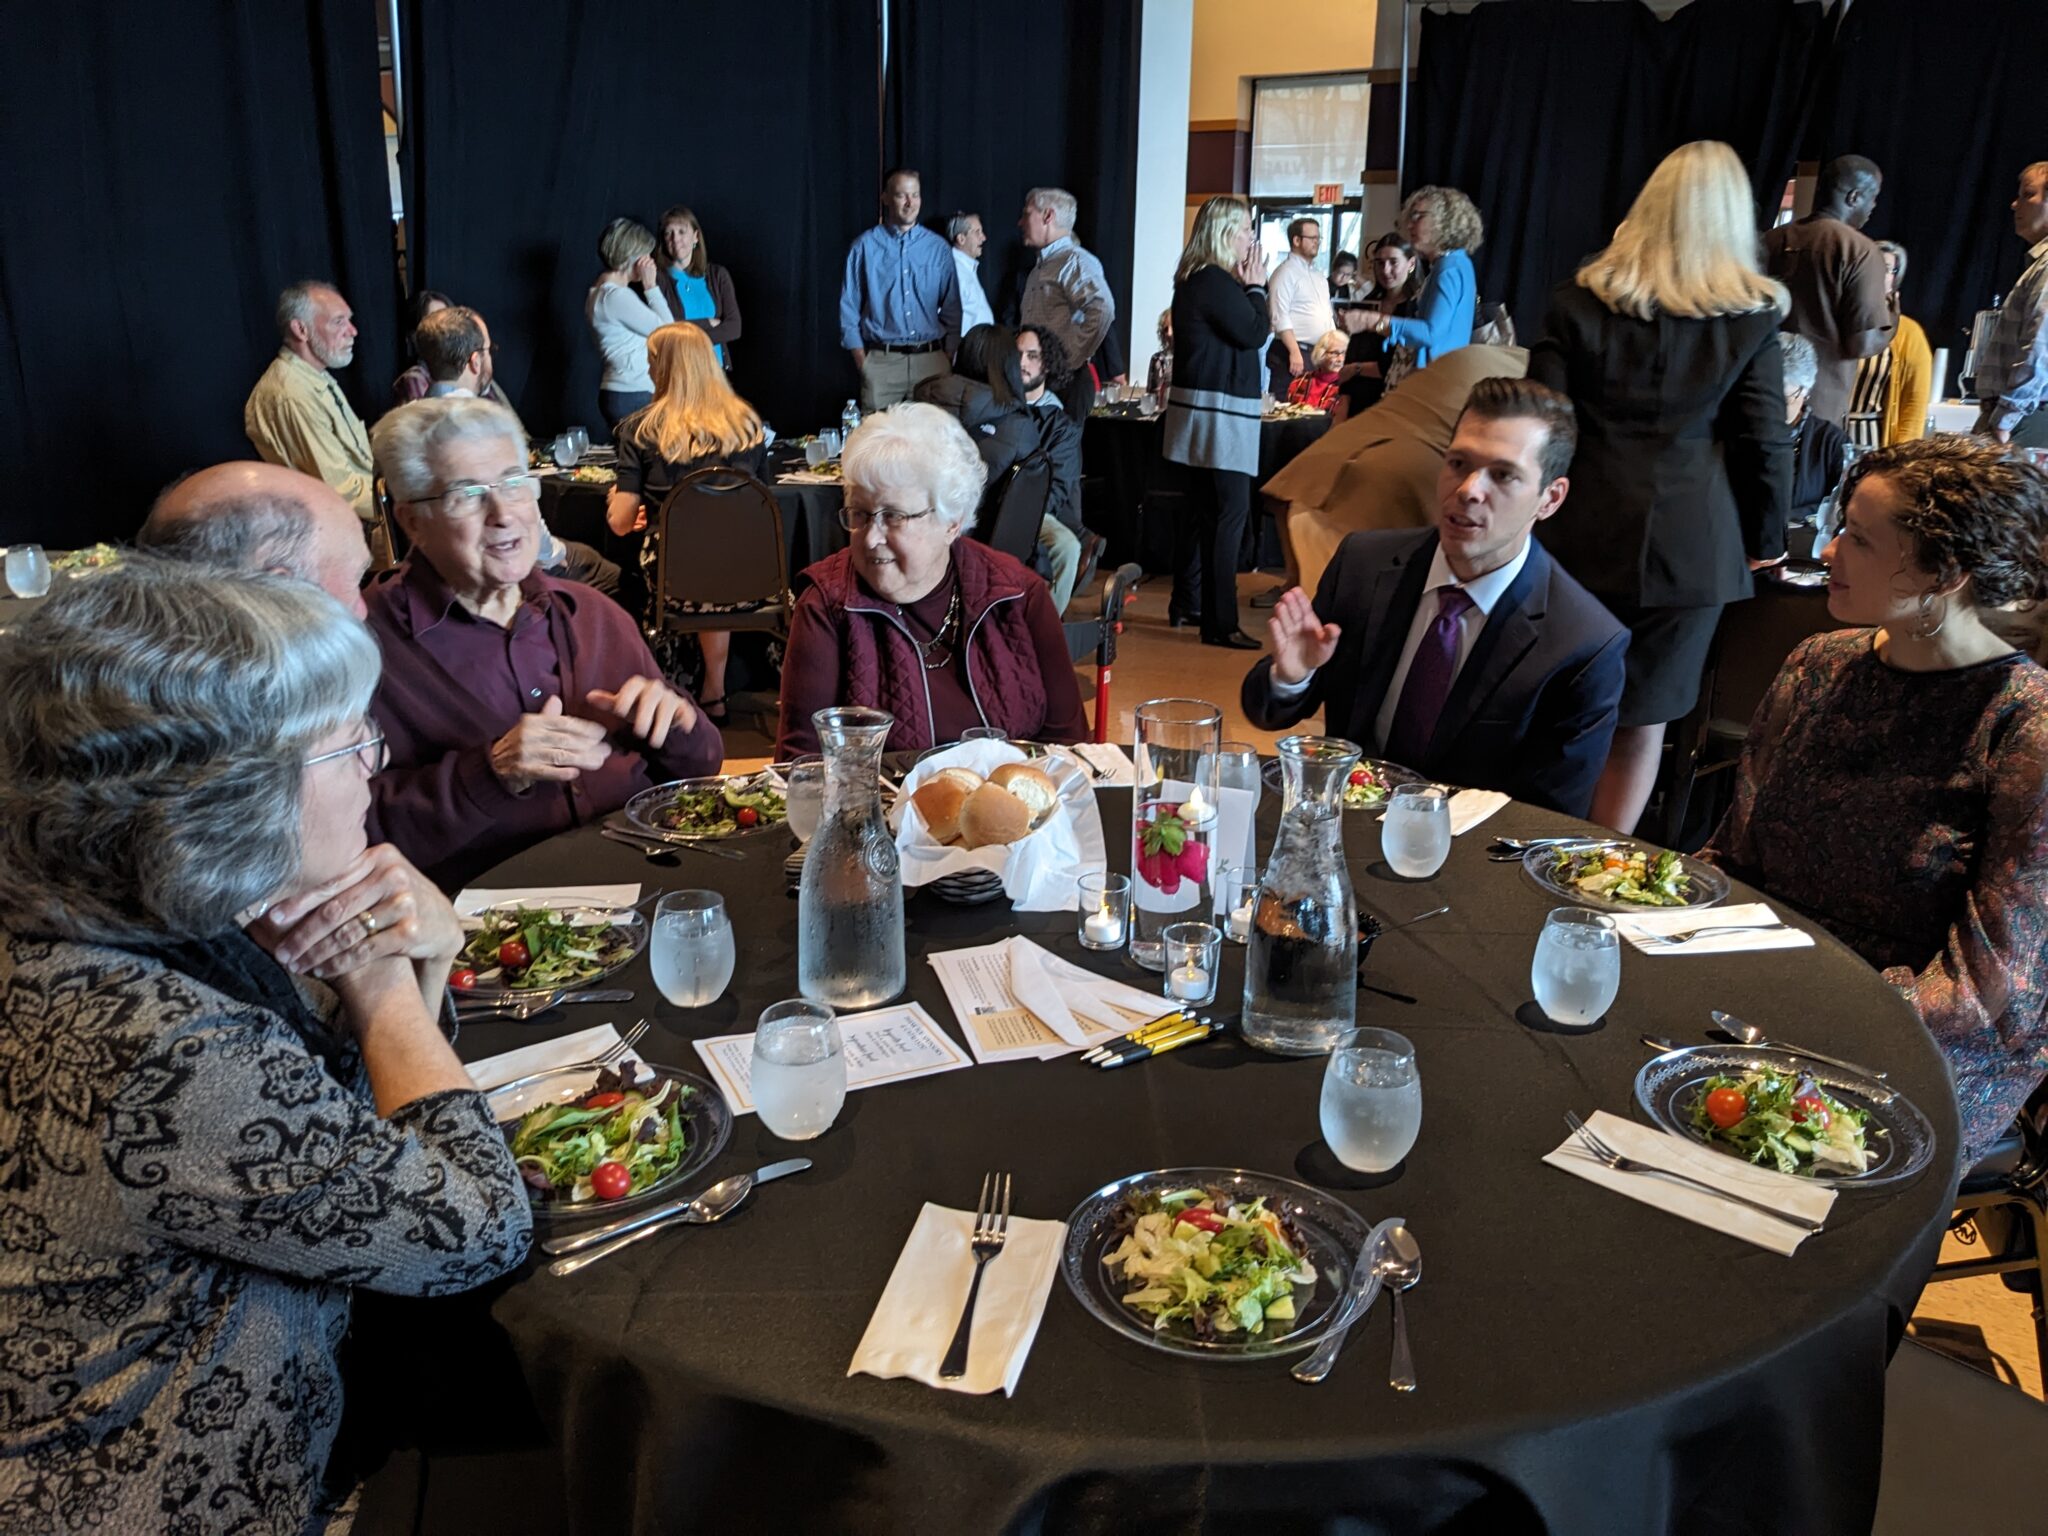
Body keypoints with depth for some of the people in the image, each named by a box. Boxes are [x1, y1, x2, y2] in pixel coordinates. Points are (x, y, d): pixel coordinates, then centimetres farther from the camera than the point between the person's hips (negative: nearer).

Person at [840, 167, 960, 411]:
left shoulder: (938, 248, 8)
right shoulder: (865, 247, 2)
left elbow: (952, 308, 11)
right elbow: (849, 309, 3)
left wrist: (948, 357, 5)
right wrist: (861, 360, -2)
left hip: (931, 360, 2)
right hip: (881, 361, -2)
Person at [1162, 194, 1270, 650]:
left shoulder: (1196, 279, 15)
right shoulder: (1214, 280, -17)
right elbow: (1255, 334, -13)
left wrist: (1246, 288, 11)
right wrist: (1256, 287, -4)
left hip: (1204, 408, 11)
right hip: (1219, 411, -11)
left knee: (1206, 511, 18)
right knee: (1230, 514, -10)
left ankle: (1186, 603, 29)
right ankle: (1219, 623, -10)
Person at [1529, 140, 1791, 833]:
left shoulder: (1578, 301, 0)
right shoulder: (1752, 318, -2)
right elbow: (1765, 444, 0)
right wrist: (1763, 539, 13)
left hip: (1582, 535, 1)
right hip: (1691, 543, 0)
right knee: (1641, 723, 10)